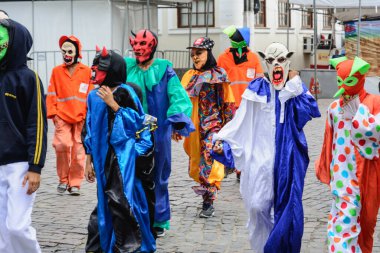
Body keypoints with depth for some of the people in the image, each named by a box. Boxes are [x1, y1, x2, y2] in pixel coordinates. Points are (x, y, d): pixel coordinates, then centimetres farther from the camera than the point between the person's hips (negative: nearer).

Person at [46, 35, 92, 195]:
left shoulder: (87, 71, 2)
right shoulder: (57, 71, 6)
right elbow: (52, 95, 6)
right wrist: (52, 113, -2)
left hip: (81, 118, 0)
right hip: (62, 117, 0)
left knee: (78, 151, 2)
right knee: (62, 145, -15)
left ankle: (75, 183, 15)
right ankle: (63, 179, 5)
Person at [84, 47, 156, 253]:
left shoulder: (125, 93, -8)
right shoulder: (94, 96, 9)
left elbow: (137, 122, -12)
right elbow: (90, 131, 14)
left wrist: (113, 104, -16)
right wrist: (89, 160, 14)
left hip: (123, 155, -5)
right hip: (104, 157, 5)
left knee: (120, 199, -11)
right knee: (106, 199, 9)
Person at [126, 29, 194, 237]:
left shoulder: (164, 69, -1)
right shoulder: (127, 67, 7)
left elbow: (178, 96, -10)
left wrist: (177, 121, -24)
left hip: (158, 133, -2)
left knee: (157, 177, 9)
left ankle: (158, 220, 23)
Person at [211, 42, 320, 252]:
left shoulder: (296, 88, 8)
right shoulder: (257, 89, 3)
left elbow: (309, 112, -10)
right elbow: (240, 122, 1)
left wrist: (295, 87, -7)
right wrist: (222, 142, -8)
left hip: (288, 158, 1)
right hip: (261, 155, -1)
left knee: (287, 207, -1)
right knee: (258, 206, -4)